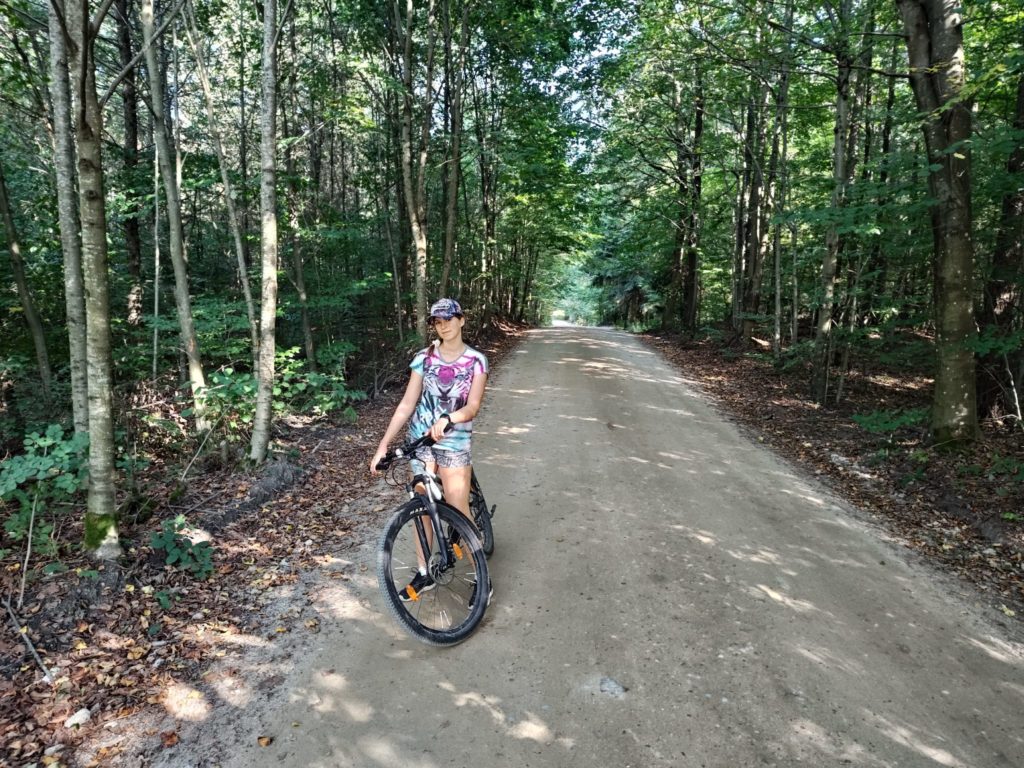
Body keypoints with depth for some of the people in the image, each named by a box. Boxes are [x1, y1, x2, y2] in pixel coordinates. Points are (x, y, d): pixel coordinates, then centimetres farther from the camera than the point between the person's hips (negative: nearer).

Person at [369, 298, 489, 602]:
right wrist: (383, 444, -9)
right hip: (420, 439, 3)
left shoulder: (476, 360, -6)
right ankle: (425, 574, 25)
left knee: (458, 511, -2)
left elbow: (472, 406, -13)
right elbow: (407, 404, -3)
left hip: (455, 442, -3)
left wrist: (447, 419, -34)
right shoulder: (424, 358, -1)